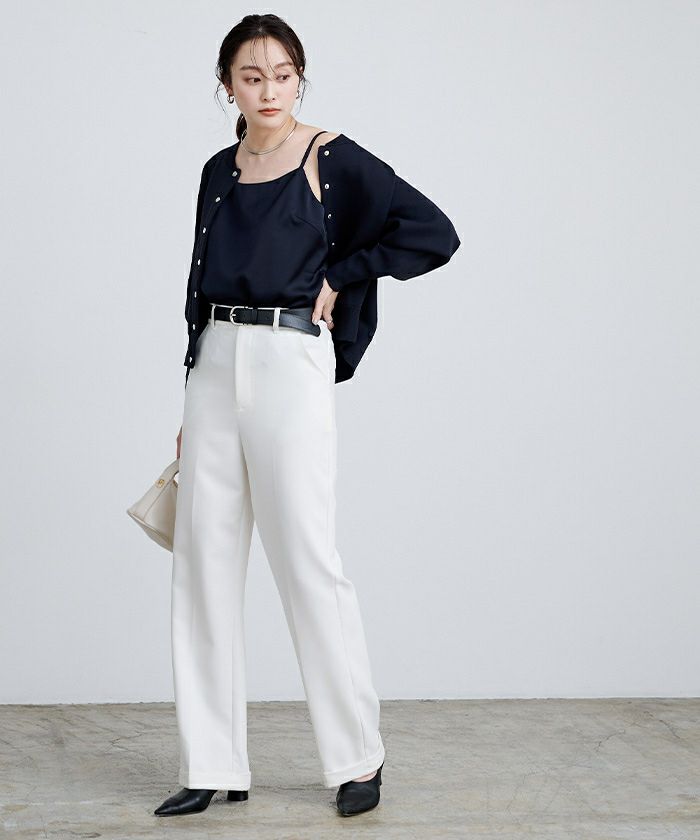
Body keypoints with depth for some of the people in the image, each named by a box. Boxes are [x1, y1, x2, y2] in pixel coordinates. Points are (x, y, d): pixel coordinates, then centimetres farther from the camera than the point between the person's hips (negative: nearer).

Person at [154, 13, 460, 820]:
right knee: (204, 563, 4)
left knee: (306, 557, -5)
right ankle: (213, 766, 11)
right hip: (214, 367, 6)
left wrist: (339, 277, -5)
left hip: (289, 366, -6)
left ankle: (358, 756, 10)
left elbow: (434, 234, -8)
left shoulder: (330, 158, -2)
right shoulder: (219, 171, 14)